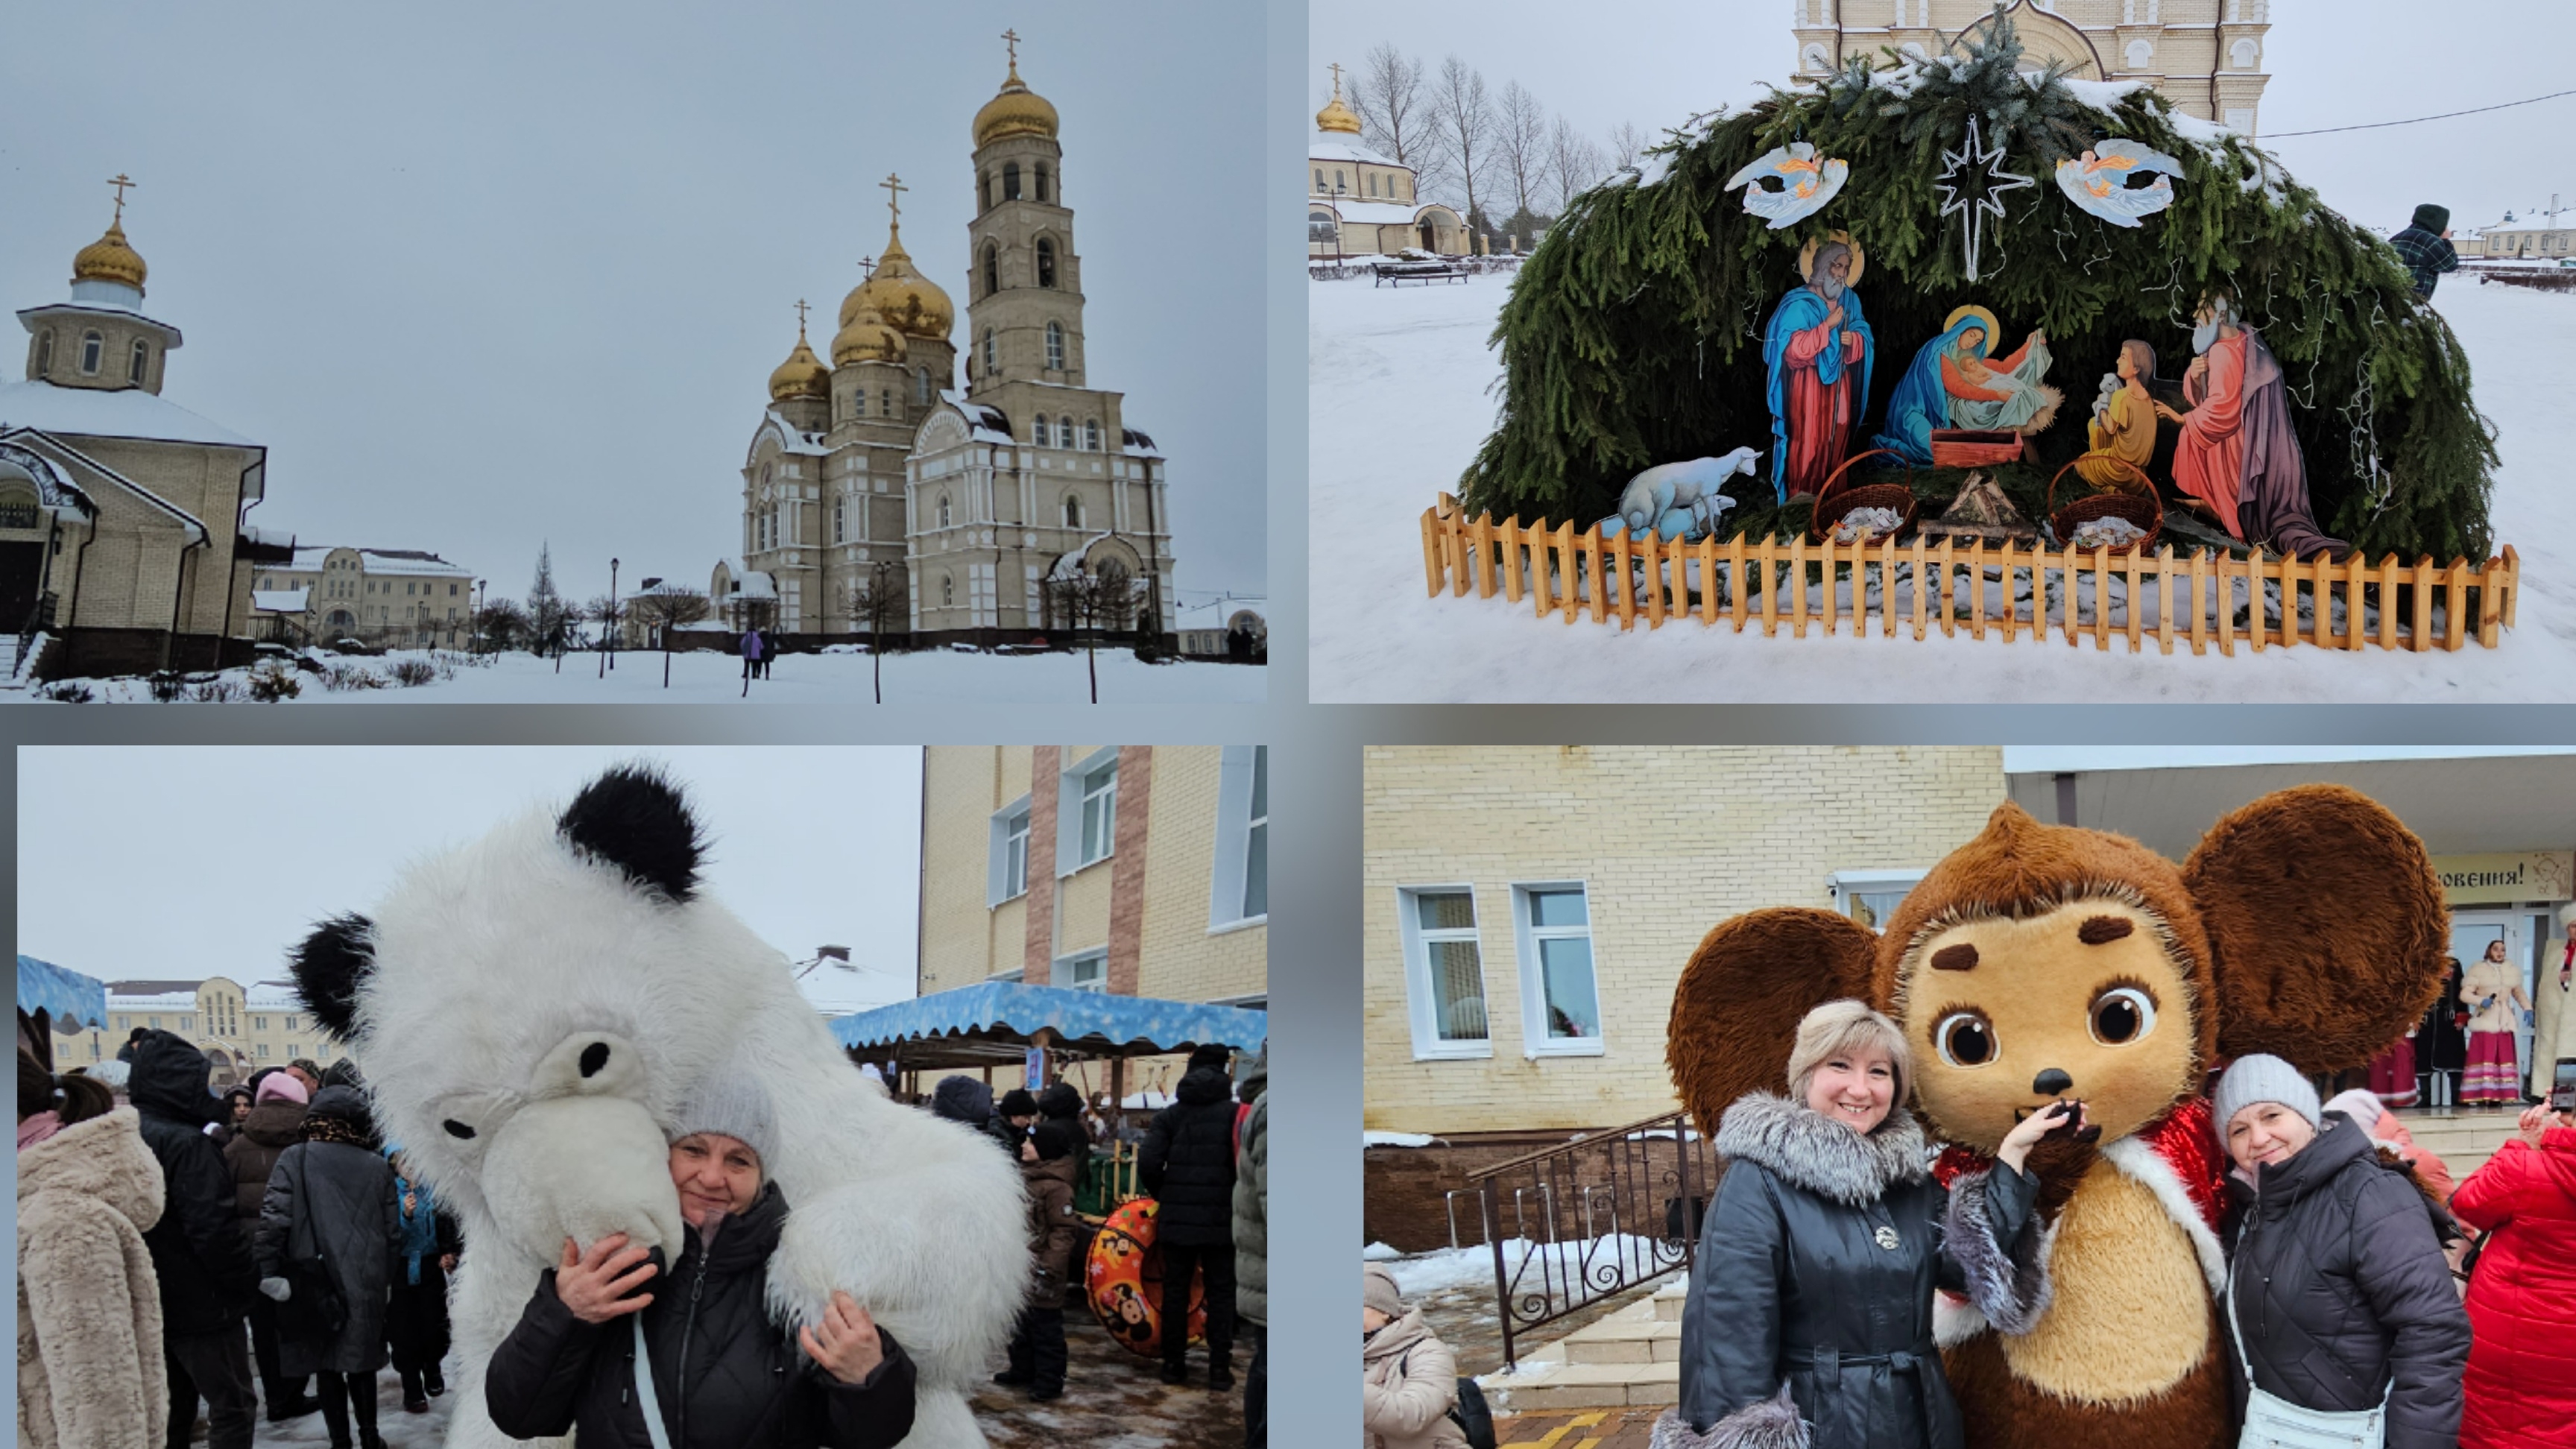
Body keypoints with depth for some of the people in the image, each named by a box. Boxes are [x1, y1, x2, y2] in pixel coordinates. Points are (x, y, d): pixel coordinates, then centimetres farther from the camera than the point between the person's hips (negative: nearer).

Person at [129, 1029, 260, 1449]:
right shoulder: (186, 1143, -20)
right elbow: (213, 1228, -25)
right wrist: (243, 1284, -13)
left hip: (149, 1302, 8)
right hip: (200, 1305, -8)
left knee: (170, 1411, 17)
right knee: (232, 1406, 1)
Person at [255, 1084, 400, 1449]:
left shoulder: (295, 1159, -5)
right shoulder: (377, 1166, 2)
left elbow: (275, 1217, -14)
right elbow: (392, 1231, 4)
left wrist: (268, 1269, -9)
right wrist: (384, 1275, 15)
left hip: (314, 1280, -2)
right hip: (365, 1283, 2)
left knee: (326, 1364, 9)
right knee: (361, 1360, 16)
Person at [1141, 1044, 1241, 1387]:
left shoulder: (1169, 1115, 3)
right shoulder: (1233, 1113, -3)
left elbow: (1148, 1164, -6)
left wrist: (1164, 1194, 11)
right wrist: (1236, 1199, 3)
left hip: (1176, 1217, 2)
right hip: (1220, 1218, -2)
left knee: (1175, 1291, 12)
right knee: (1220, 1293, 7)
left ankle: (1173, 1363, 14)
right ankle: (1219, 1366, 4)